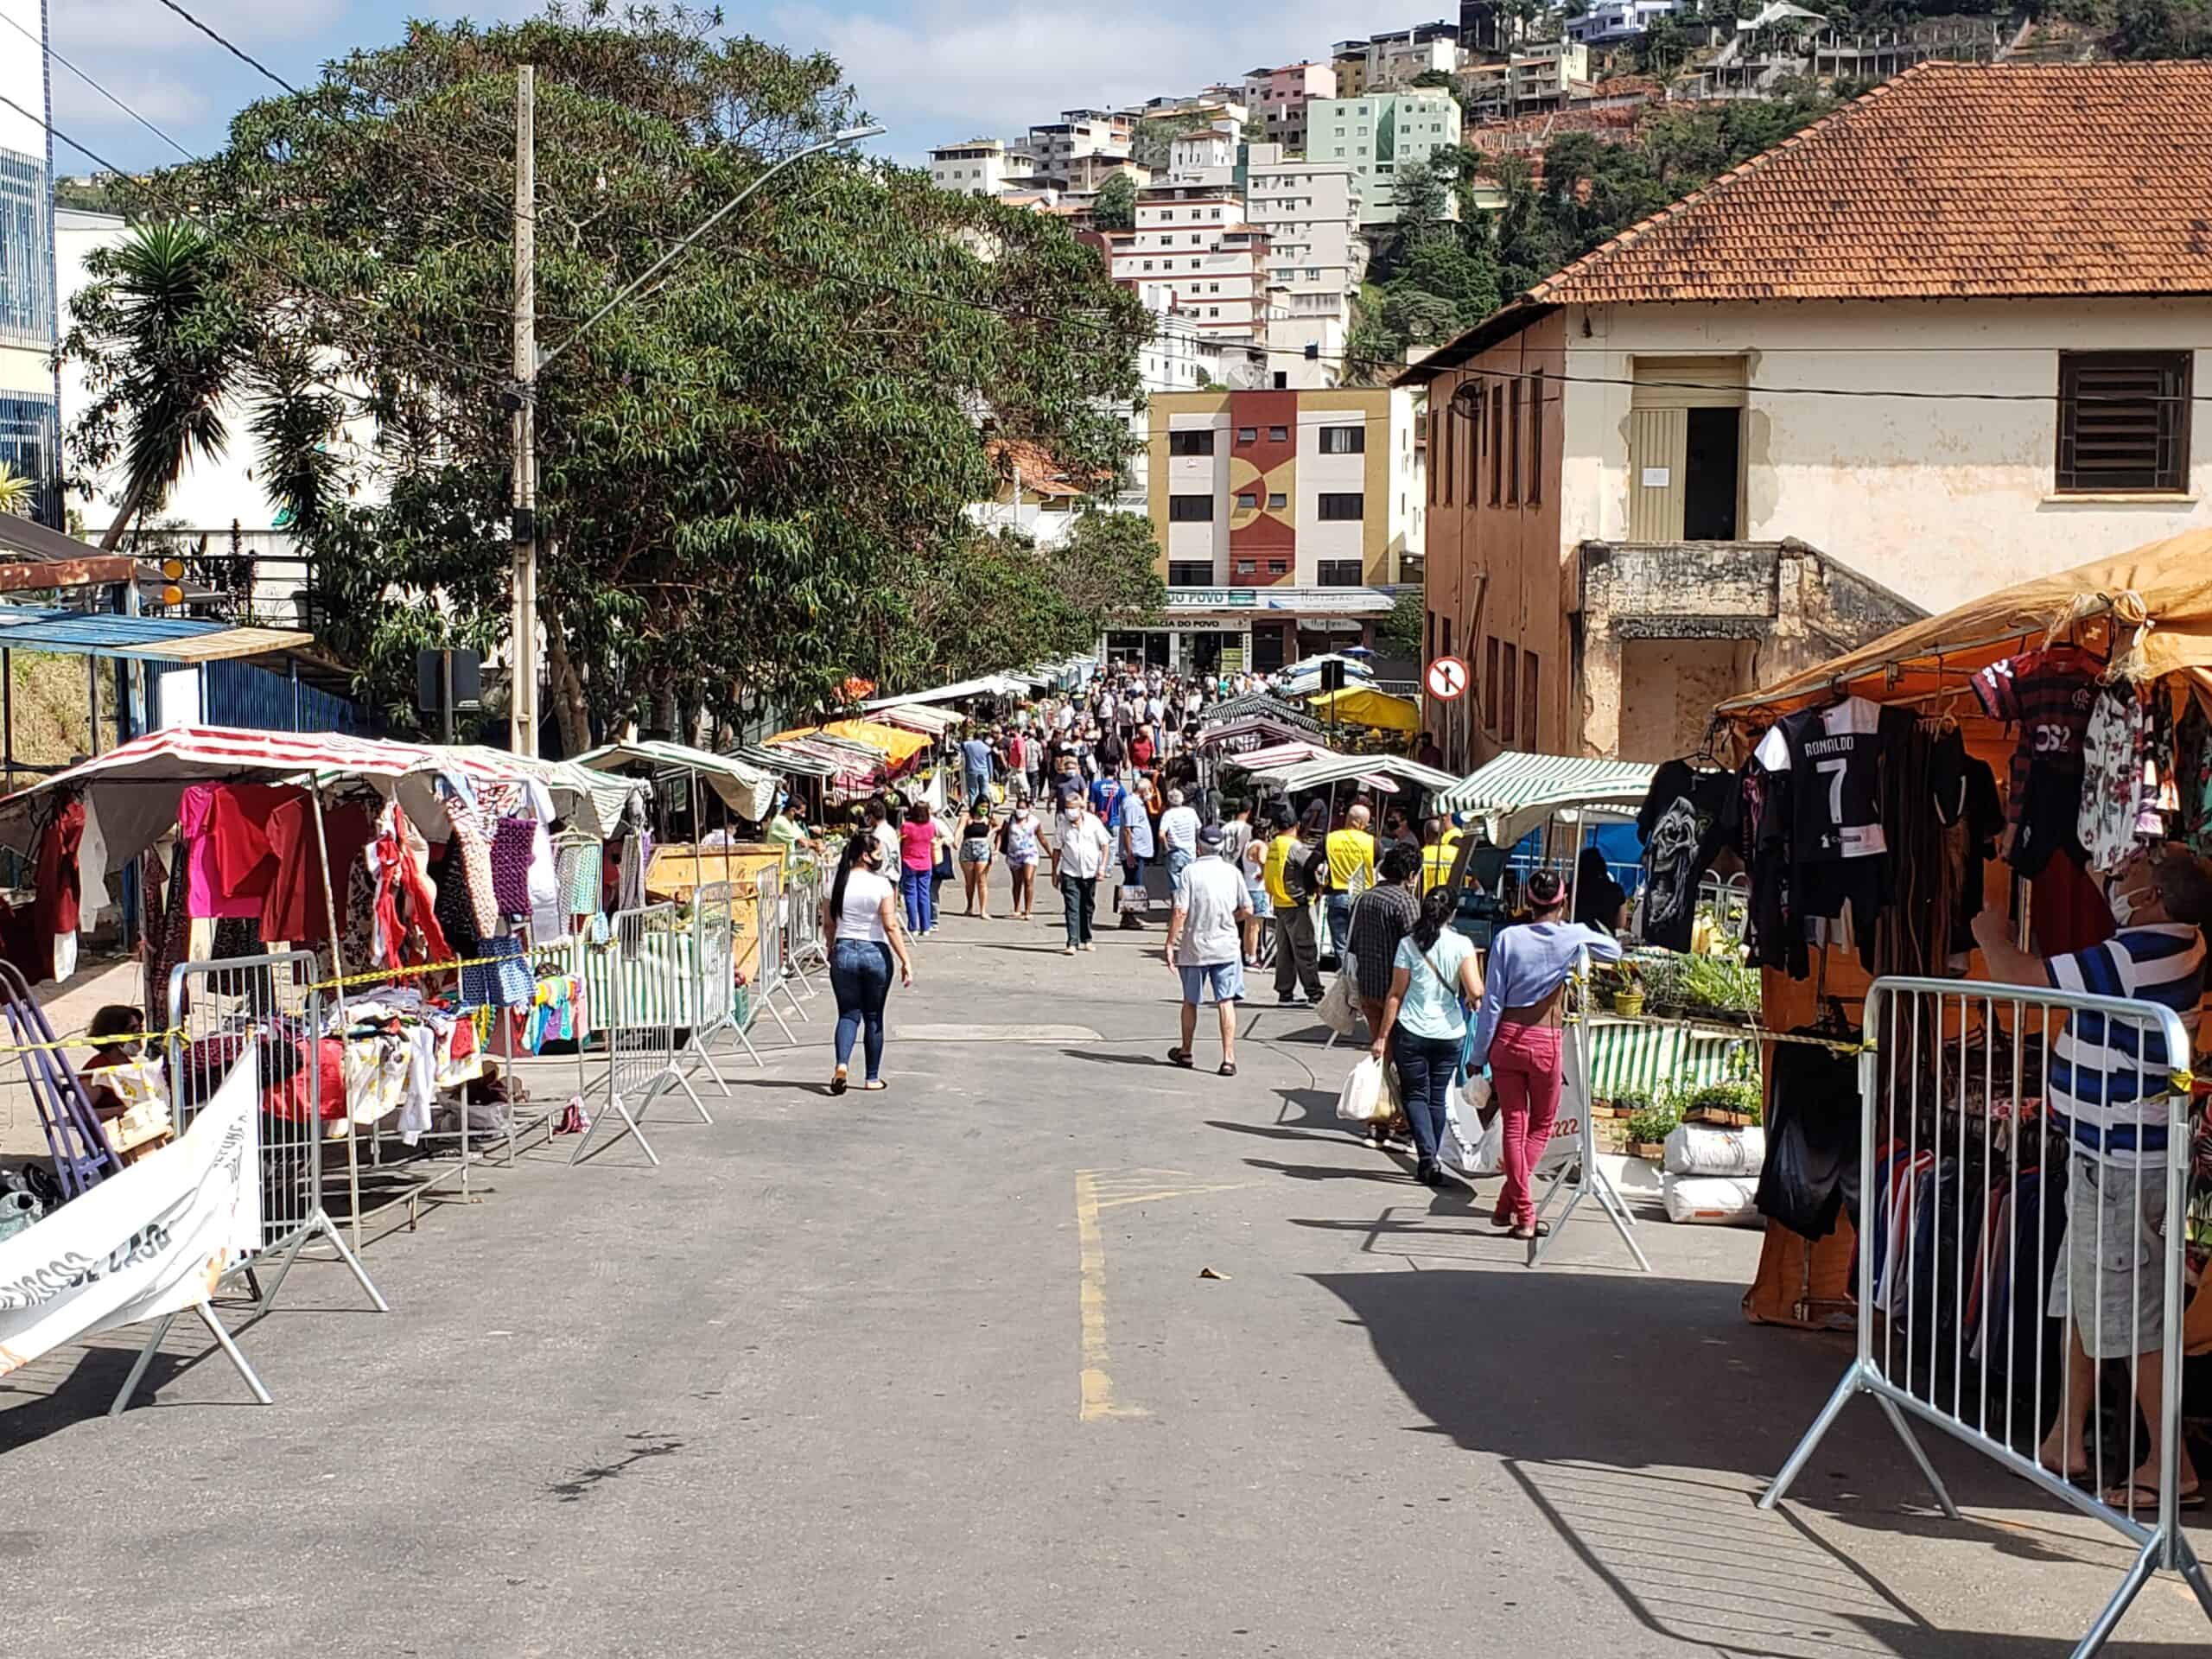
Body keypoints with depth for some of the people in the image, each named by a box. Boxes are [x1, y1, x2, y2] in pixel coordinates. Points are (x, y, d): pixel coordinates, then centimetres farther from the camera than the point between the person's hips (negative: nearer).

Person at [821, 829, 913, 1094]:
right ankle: (872, 1078, 16)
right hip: (875, 953, -2)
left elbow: (828, 926, 7)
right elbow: (891, 927, -14)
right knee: (873, 1016, 10)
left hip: (844, 952, 2)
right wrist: (905, 962, -11)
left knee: (848, 1013, 9)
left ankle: (842, 1064, -16)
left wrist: (832, 951, 24)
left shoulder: (837, 884, 0)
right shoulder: (881, 884, -11)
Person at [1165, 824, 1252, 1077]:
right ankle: (1228, 1058, -9)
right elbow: (1247, 910, 3)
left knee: (1190, 1001, 15)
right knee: (1226, 1001, -1)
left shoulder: (1190, 872, -8)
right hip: (1226, 946, 1)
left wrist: (1170, 943, -7)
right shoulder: (1232, 872, 0)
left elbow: (1180, 912, -13)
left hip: (1194, 947, -1)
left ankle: (1186, 1051, 29)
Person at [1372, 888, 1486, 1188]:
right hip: (1450, 1033, 1)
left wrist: (1383, 1036, 2)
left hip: (1412, 1031, -1)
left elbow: (1396, 993, -3)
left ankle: (1428, 1159, -9)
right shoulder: (1462, 944, -6)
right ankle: (1431, 1163, 17)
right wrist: (1471, 998, 10)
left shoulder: (1409, 944, -5)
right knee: (1438, 1097, 13)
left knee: (1416, 1094, 8)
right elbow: (1475, 991, -15)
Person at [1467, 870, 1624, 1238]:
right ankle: (1507, 1204, 5)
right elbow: (1615, 951, 17)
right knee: (1541, 1126, 15)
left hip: (1506, 1038, 1)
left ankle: (1523, 1214, 6)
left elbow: (1492, 1001, -3)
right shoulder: (1574, 937, -5)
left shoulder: (1507, 938, -4)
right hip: (1545, 1042, -1)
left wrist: (1478, 1055, 3)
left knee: (1514, 1125, 8)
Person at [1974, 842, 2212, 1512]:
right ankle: (2068, 1441, 26)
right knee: (2084, 1300, 17)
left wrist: (1992, 935, -2)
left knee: (2133, 1316, -4)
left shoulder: (2133, 959, -24)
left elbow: (2021, 977, -17)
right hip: (2106, 1154, 10)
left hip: (2120, 1164, -10)